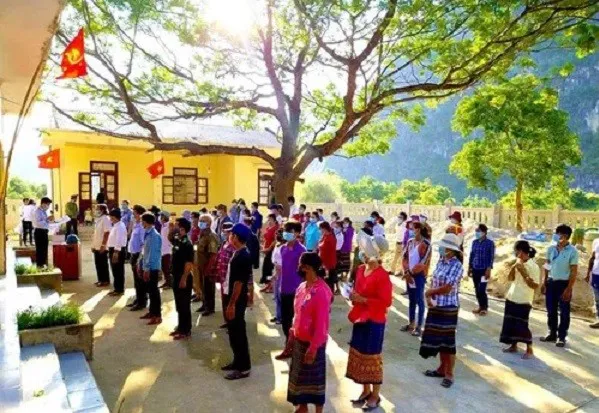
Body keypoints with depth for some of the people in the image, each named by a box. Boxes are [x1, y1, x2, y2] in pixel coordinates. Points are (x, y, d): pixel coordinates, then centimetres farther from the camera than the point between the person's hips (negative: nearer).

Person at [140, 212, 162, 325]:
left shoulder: (154, 235, -19)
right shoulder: (147, 234, 9)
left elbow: (152, 253, -22)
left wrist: (147, 269, -21)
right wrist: (142, 265, 17)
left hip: (152, 268, -9)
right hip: (147, 267, 9)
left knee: (154, 291, -2)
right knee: (150, 290, 18)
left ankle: (157, 316, 7)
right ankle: (152, 312, 30)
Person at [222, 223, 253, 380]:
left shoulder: (242, 256, -22)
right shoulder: (239, 253, 8)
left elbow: (239, 282, -23)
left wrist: (232, 304, -21)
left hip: (237, 300, -10)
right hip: (233, 297, 10)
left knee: (238, 333, 0)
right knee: (233, 332, 18)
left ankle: (244, 368, 10)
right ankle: (238, 361, 31)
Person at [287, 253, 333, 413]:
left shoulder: (321, 291, -25)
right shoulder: (302, 287, 2)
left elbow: (321, 324, -23)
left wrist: (313, 347, -21)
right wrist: (293, 334, 15)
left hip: (312, 343, -8)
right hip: (299, 339, 8)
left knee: (315, 377, 8)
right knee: (299, 374, 20)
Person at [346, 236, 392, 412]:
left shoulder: (382, 276, -20)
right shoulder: (361, 269, 4)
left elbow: (386, 302, -19)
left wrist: (363, 300, -23)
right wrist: (354, 296, -2)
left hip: (374, 321, -8)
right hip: (359, 318, 8)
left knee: (372, 357, 4)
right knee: (359, 355, 15)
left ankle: (375, 396, 22)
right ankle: (365, 391, 32)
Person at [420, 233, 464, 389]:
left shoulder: (457, 266, -18)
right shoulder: (440, 262, 5)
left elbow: (446, 288, -21)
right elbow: (433, 282, 7)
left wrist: (429, 292, -7)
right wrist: (429, 297, -10)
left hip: (448, 308, -7)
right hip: (436, 306, 7)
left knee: (447, 341, 3)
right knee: (437, 339, 15)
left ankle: (449, 375, 16)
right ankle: (442, 369, 31)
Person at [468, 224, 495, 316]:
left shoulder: (490, 243, -7)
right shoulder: (474, 242, 8)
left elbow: (491, 257, -8)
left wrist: (488, 270, -14)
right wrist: (469, 268, 12)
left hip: (484, 270, -5)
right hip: (475, 269, 5)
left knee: (481, 290, -8)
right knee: (477, 289, 8)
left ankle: (485, 308, 10)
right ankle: (480, 306, 21)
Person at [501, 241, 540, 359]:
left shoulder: (533, 266, -16)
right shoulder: (518, 263, 6)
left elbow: (535, 285, -19)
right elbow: (510, 278, 9)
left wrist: (524, 273, -23)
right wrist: (513, 267, -7)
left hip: (523, 301, -7)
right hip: (511, 298, 7)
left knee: (522, 325, -2)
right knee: (510, 323, 13)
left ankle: (529, 350, 14)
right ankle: (513, 346, 27)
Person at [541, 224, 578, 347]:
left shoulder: (572, 251, -11)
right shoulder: (551, 249, 2)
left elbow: (574, 271, -10)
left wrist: (569, 289, -14)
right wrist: (544, 282, 8)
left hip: (564, 283, -4)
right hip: (551, 282, 5)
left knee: (564, 312, 7)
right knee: (551, 310, 12)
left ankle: (562, 337, 18)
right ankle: (552, 334, 25)